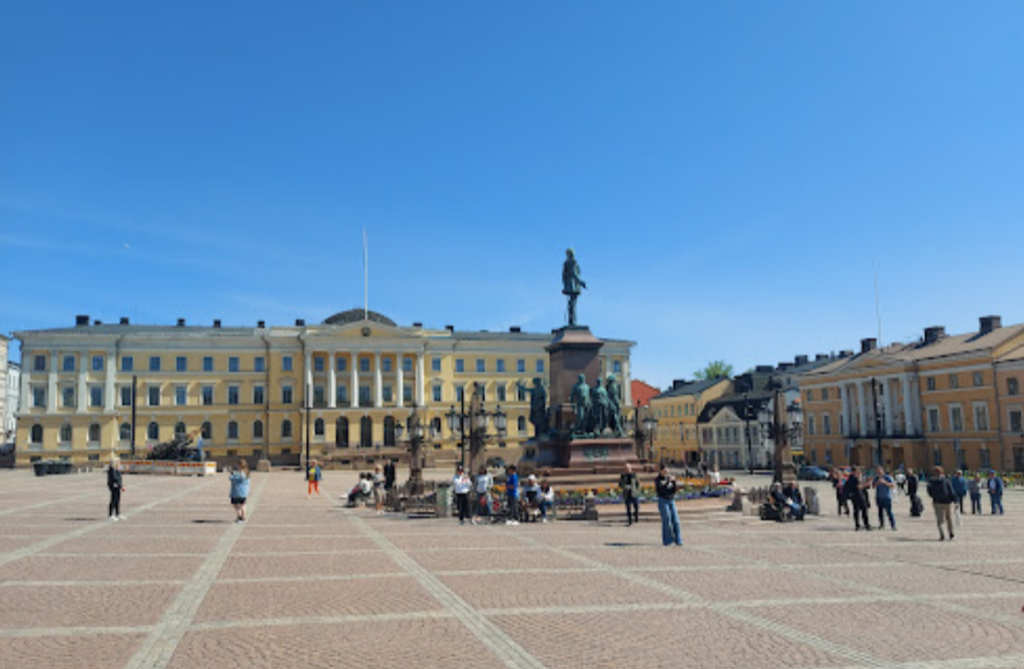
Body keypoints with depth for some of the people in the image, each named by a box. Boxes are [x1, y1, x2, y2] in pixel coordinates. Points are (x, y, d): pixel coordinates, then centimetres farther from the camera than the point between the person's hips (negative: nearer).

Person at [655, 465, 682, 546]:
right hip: (663, 501, -5)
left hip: (671, 501, 5)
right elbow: (661, 490, -20)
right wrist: (668, 482, -26)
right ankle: (667, 541, 2)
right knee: (666, 522, -8)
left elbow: (673, 490, 5)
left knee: (675, 521, -3)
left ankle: (678, 540, 1)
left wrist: (674, 482, -10)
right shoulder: (658, 480, -5)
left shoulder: (669, 478, 11)